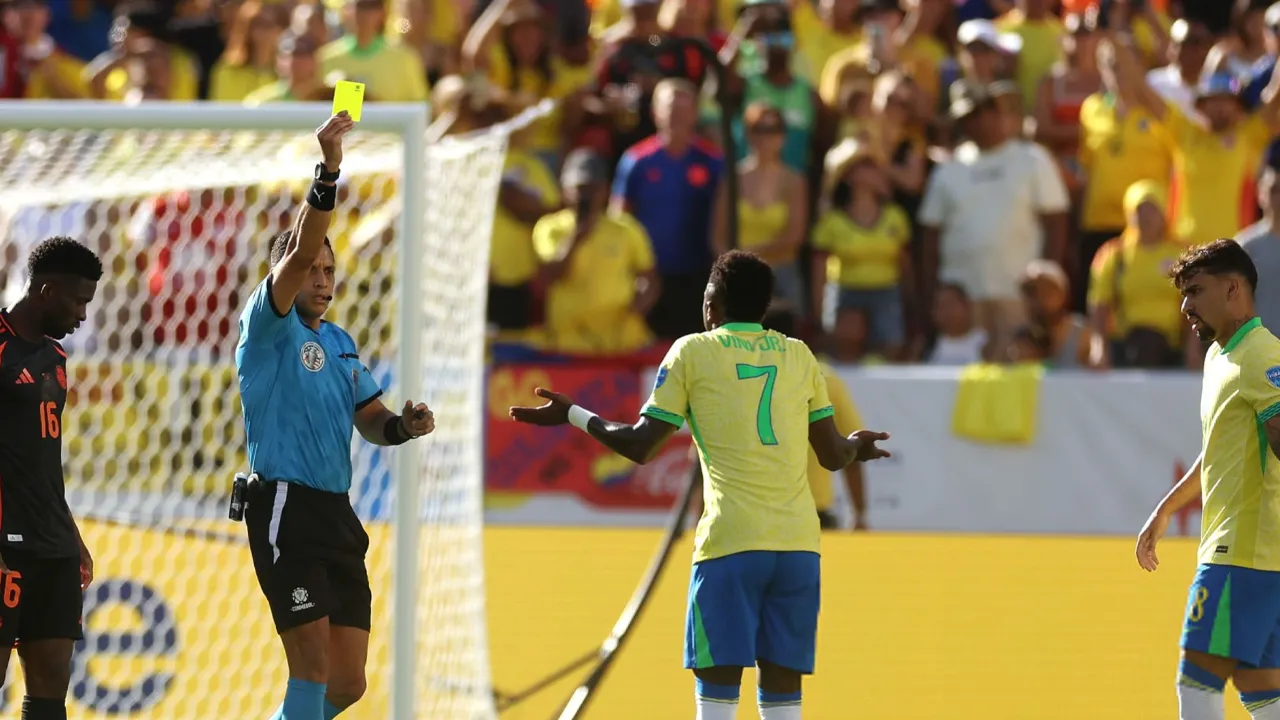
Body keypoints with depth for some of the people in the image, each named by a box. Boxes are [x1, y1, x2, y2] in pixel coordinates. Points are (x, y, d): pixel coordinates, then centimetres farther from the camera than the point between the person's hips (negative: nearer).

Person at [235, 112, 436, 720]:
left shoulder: (339, 343, 20)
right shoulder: (267, 328, -2)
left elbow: (372, 421, 21)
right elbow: (299, 252, -18)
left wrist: (403, 426, -3)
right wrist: (328, 172, -29)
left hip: (338, 514, 7)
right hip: (286, 509, -7)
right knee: (314, 665, -15)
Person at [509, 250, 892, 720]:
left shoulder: (694, 351, 5)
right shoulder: (799, 356, 14)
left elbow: (641, 446, 4)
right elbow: (833, 456, 18)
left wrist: (573, 415, 19)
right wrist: (857, 446, 41)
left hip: (730, 543, -3)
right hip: (798, 544, 3)